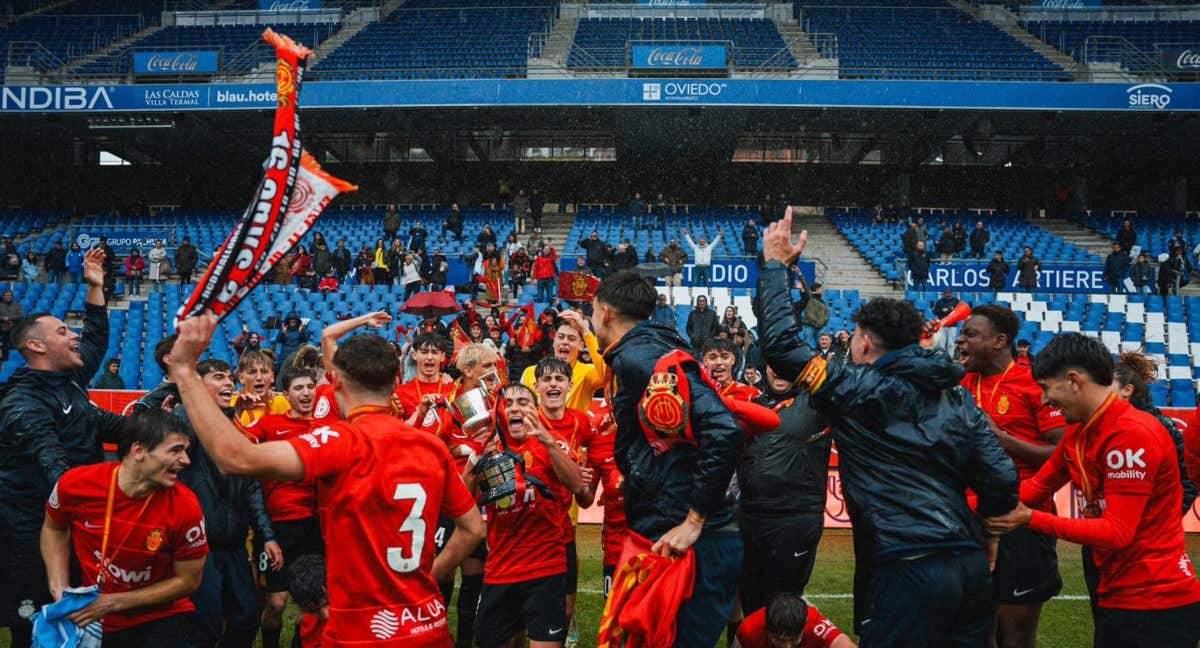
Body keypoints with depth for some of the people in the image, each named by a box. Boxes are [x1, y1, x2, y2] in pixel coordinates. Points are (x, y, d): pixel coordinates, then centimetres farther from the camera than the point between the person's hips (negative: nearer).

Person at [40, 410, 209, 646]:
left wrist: (114, 603, -14)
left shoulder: (185, 507, -24)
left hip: (159, 621, -2)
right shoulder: (76, 484, -19)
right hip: (89, 619, 2)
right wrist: (60, 591, -7)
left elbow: (188, 581, -12)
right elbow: (54, 529, 4)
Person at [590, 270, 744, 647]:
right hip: (665, 538, 10)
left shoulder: (639, 355, -15)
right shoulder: (647, 349, 15)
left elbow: (723, 431, -25)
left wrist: (693, 523, -21)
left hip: (692, 546, -10)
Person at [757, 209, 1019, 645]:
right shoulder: (959, 399, 11)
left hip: (910, 571, -7)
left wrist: (776, 264, 6)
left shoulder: (858, 390, -5)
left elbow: (780, 346, -4)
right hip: (973, 567, 7)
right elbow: (1002, 480, 6)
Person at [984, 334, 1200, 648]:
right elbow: (1038, 485, 8)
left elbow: (1117, 532, -23)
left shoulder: (1133, 434, -21)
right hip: (1117, 596, 8)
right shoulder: (1078, 433, 8)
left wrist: (1030, 519, -22)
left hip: (1157, 603, -8)